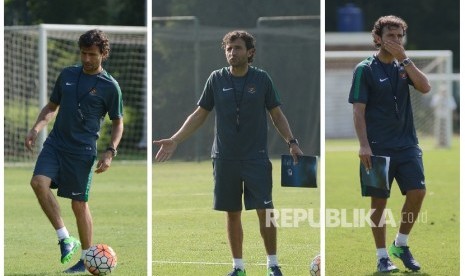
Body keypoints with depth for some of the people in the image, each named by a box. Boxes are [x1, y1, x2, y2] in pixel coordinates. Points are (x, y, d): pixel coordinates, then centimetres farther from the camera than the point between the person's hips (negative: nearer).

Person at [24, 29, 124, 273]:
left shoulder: (109, 86, -2)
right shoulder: (67, 75, 9)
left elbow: (117, 123, 5)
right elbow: (52, 106, 19)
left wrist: (110, 152, -8)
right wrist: (36, 129, 3)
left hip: (82, 150, -4)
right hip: (55, 142, 4)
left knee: (79, 204, -1)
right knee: (39, 181, -20)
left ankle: (86, 259, 15)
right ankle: (65, 239, -10)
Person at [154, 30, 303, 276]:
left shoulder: (262, 79, 0)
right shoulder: (216, 79, 2)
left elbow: (277, 115, 7)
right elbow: (200, 114, 7)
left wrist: (291, 142, -3)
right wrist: (175, 140, 0)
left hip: (256, 157, -1)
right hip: (225, 158, 2)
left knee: (264, 210, -7)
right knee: (232, 213, 6)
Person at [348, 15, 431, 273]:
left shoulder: (403, 66, 11)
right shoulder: (365, 69, -3)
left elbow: (424, 87, -7)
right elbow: (358, 110, -7)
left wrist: (404, 58, -11)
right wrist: (364, 145, -16)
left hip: (407, 143, 4)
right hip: (378, 145, -4)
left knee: (417, 192, -7)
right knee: (379, 200, 0)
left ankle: (400, 245, 13)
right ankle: (382, 256, 11)